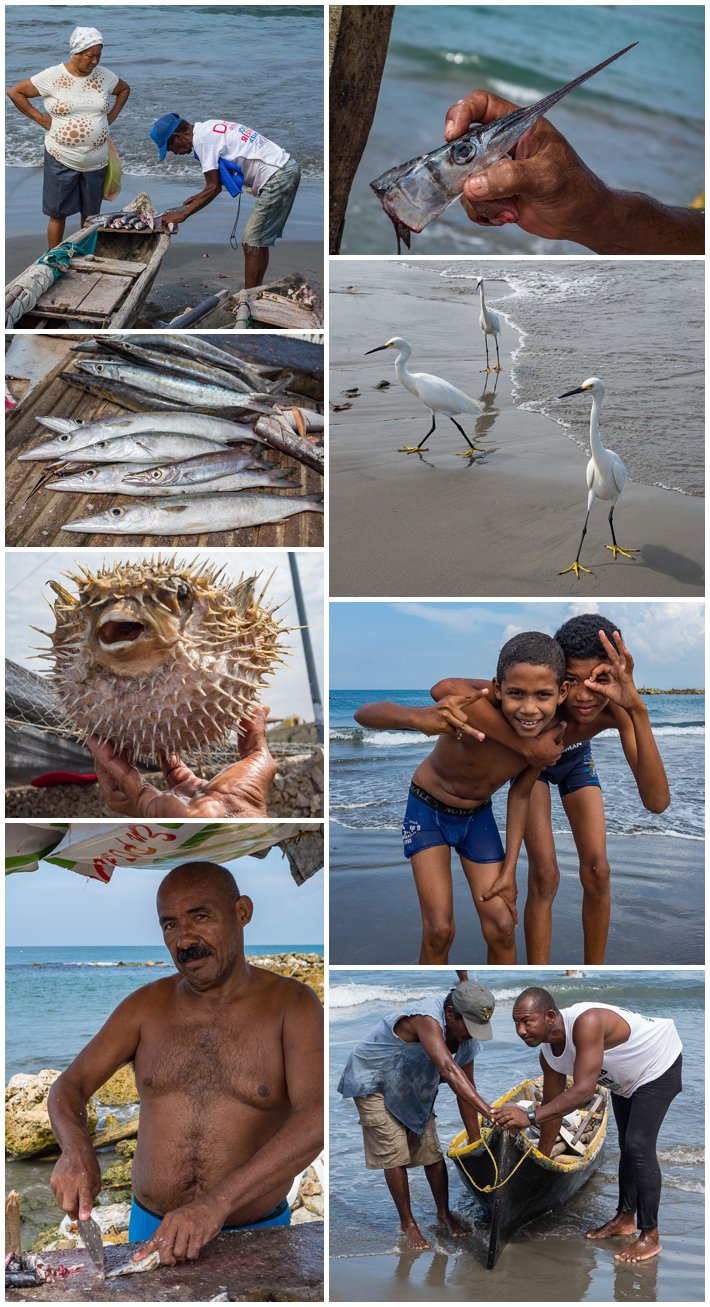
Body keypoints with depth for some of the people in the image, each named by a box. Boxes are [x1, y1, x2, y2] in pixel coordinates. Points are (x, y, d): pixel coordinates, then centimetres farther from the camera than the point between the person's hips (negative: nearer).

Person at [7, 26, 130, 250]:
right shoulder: (53, 76, -9)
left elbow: (124, 89, 22)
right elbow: (15, 92, -4)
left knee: (90, 214, 11)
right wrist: (40, 118, -7)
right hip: (61, 158, -3)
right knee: (58, 213, 3)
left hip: (96, 161, 3)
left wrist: (111, 116, 9)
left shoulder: (103, 76, 1)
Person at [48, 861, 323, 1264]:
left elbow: (315, 1120, -25)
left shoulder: (291, 1005, -12)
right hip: (153, 1230, 3)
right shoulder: (146, 1007, 0)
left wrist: (217, 1202, -37)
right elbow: (67, 1088, -2)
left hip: (256, 1234, -2)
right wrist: (77, 1149, -26)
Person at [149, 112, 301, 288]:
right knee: (259, 242, 14)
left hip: (277, 178, -10)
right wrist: (201, 196, 21)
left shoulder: (202, 139, -13)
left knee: (251, 244, -8)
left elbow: (213, 188, -13)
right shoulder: (209, 127, 16)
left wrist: (183, 215, -7)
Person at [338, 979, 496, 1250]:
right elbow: (449, 1070, -54)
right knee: (395, 1154, -7)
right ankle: (407, 1223, 9)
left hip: (413, 1088, 7)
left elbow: (465, 1091, -6)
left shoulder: (468, 1041, -15)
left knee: (433, 1151, 5)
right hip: (373, 1083, -7)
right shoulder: (427, 1018, -41)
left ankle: (444, 1213, 24)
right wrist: (490, 1112, -61)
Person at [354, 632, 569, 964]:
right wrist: (420, 719, -65)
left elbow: (520, 794, -5)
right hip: (428, 810, -3)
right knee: (439, 930, -9)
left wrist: (509, 870, -5)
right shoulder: (471, 714, -40)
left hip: (478, 815, 3)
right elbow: (364, 713, -45)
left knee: (502, 928, 0)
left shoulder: (550, 741, -25)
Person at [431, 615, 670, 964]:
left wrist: (638, 709, -60)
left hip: (576, 762, 2)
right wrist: (523, 743, -58)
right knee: (544, 875, -11)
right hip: (531, 761, -2)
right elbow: (445, 689, -59)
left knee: (597, 872, -1)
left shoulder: (615, 708, -39)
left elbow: (657, 801, -50)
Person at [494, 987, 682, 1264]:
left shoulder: (587, 1022, -43)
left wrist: (529, 1116, -53)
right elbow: (553, 1107, -2)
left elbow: (583, 1091, -48)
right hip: (625, 1079, 8)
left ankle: (650, 1236, -5)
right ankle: (626, 1219, 32)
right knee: (626, 1145, 17)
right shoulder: (548, 1053, -15)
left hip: (658, 1066, -8)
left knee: (639, 1147, -14)